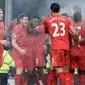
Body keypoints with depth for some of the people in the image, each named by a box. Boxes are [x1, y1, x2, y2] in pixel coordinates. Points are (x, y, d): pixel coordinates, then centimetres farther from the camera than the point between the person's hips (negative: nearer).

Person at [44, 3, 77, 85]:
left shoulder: (47, 20, 6)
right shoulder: (66, 19, 9)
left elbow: (45, 31, 24)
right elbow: (74, 33, 2)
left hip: (56, 47, -3)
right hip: (66, 47, 3)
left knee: (59, 71, -7)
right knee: (66, 71, 12)